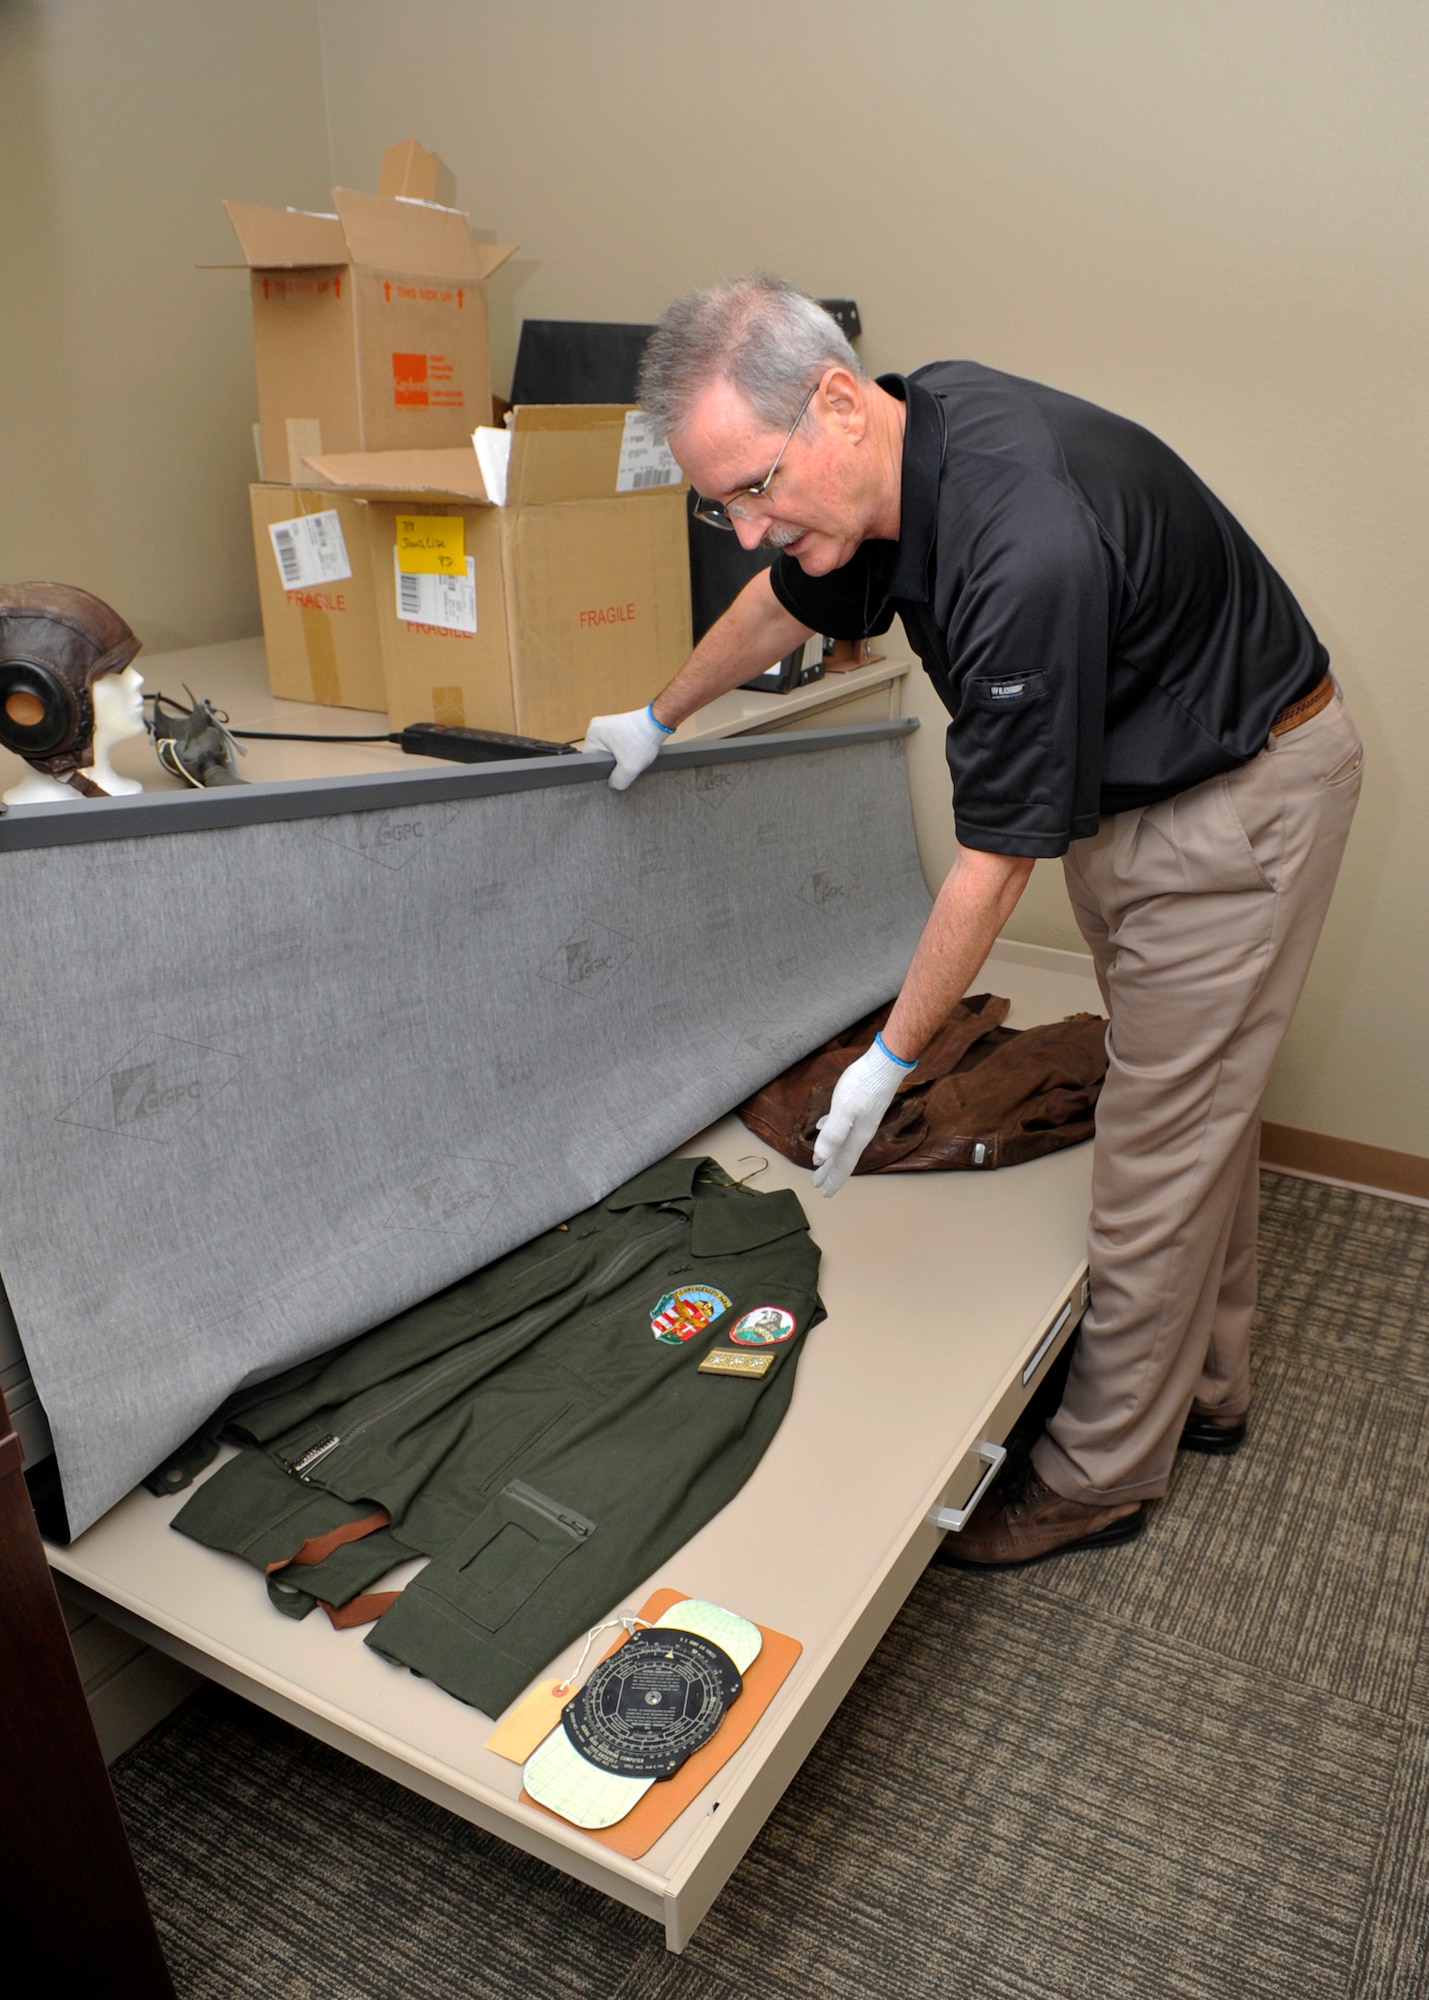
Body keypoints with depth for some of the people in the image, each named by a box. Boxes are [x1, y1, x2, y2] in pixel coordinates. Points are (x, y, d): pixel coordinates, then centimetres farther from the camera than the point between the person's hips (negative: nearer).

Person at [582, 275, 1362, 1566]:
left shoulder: (1027, 546, -36)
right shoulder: (904, 437, -8)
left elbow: (995, 862, -28)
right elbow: (786, 604, 12)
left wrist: (890, 1060, -17)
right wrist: (658, 720, 27)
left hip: (1241, 797, -9)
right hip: (1127, 779, 9)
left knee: (1161, 1140, -1)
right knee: (1196, 1099, 18)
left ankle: (1101, 1474, 17)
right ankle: (1205, 1387, 37)